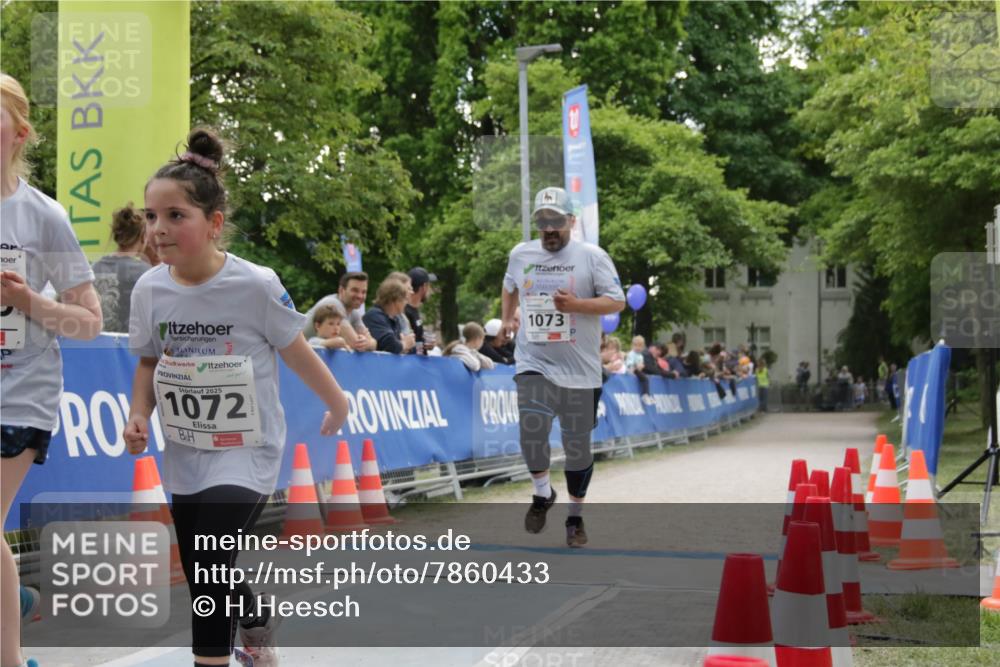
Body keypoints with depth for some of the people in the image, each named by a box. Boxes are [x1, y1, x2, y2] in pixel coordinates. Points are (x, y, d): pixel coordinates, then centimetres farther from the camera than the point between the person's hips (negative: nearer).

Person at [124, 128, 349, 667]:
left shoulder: (256, 286, -19)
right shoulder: (149, 290, -6)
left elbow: (296, 352, -4)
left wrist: (337, 405, 9)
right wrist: (139, 414, -6)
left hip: (245, 451, -5)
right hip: (184, 456, 5)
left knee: (212, 559, -23)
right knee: (203, 576, 17)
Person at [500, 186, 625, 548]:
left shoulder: (592, 256, -4)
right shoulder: (520, 254, 8)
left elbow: (617, 301, -7)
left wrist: (576, 305, -20)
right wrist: (507, 319, 21)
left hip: (579, 369, -1)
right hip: (533, 364, 2)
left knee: (577, 445, 5)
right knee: (531, 433, -18)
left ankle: (575, 518, 23)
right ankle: (542, 493, 11)